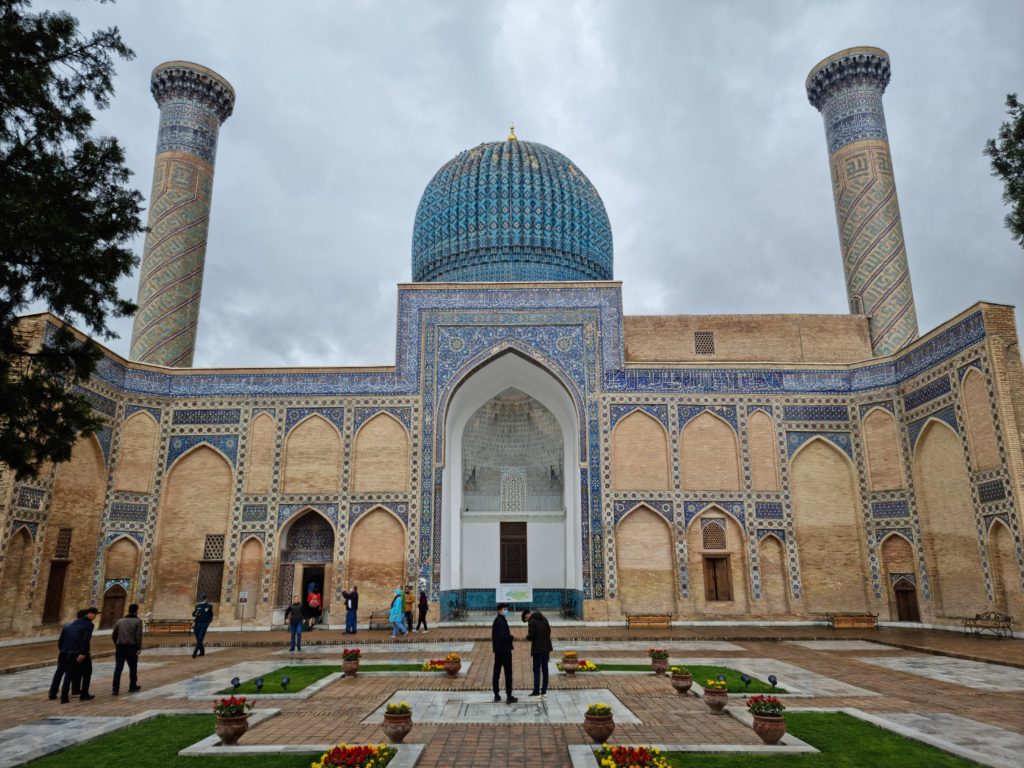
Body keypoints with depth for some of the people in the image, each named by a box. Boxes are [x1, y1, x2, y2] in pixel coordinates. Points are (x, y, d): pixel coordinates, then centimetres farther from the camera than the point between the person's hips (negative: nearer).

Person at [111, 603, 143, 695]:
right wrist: (139, 648, -8)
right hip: (131, 647, -4)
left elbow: (113, 635, 12)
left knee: (118, 668, 5)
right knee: (133, 668, 11)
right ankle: (132, 686, 21)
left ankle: (115, 689, -1)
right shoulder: (138, 621, -3)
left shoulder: (120, 620, 12)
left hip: (120, 647, 4)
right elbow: (138, 636, -12)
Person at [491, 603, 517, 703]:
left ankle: (496, 695, 19)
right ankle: (509, 696, 1)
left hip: (498, 650, 9)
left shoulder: (496, 620, 12)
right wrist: (511, 636, -8)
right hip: (505, 650, -9)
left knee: (496, 673, 12)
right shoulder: (501, 621, -18)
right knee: (508, 673, -2)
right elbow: (503, 636, -26)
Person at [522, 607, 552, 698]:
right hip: (546, 648, 7)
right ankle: (544, 690, 15)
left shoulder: (532, 622, -12)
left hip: (538, 649, -7)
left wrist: (527, 636, 4)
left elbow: (531, 636, -17)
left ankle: (536, 691, -1)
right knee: (545, 669, 11)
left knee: (536, 670, -1)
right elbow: (549, 632, 15)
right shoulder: (544, 619, 10)